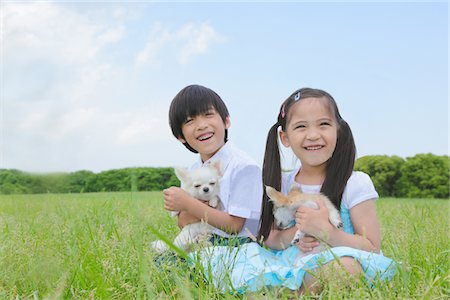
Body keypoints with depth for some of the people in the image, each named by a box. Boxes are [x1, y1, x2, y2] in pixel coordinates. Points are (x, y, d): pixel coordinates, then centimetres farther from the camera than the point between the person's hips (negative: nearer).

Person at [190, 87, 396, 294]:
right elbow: (268, 239, 10)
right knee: (212, 259, -11)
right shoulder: (282, 184, 7)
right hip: (289, 263, 3)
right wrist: (294, 233, -13)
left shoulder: (355, 183, -6)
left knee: (348, 264, -41)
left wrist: (324, 230, -22)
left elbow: (372, 248, -8)